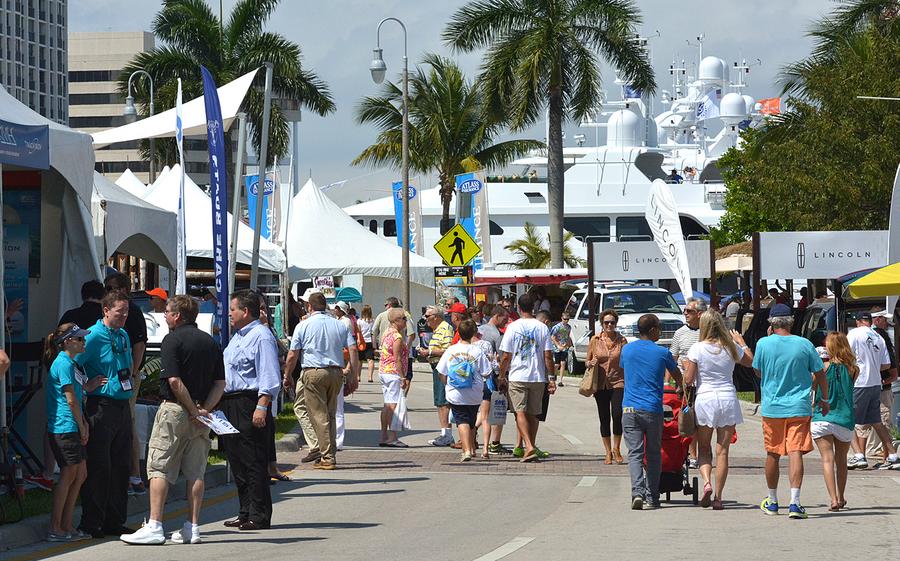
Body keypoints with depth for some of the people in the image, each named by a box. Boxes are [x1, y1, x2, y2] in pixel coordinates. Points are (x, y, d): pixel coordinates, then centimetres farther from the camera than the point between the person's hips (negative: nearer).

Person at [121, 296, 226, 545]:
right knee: (195, 472, 9)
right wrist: (204, 409, -2)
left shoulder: (172, 340, -9)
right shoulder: (210, 342, 12)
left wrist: (193, 411, -12)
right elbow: (220, 383, 8)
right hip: (200, 413, 6)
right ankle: (192, 528, 8)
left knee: (159, 468, -4)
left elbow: (175, 381, -18)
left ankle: (154, 527, -9)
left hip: (175, 409, -6)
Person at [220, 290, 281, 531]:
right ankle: (245, 513, 18)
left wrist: (262, 407, -25)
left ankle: (259, 516, -5)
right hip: (230, 404, 10)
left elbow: (269, 377, -18)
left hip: (250, 404, -10)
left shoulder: (261, 336, -11)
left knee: (254, 463, -8)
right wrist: (221, 403, 23)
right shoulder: (237, 337, 20)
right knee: (236, 461, 12)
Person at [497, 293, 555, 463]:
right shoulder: (542, 328, 1)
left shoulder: (513, 327, -5)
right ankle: (532, 447, 19)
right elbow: (548, 356, 0)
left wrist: (501, 376, 8)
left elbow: (505, 356, -3)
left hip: (517, 376, -3)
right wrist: (551, 378, 7)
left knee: (520, 412, -5)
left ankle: (529, 447, -21)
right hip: (538, 377, 3)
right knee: (533, 414, 13)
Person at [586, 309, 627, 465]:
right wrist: (591, 363, -10)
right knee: (604, 419, 5)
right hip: (600, 385, 2)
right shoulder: (595, 340, 5)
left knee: (617, 416, -13)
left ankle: (616, 449, 7)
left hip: (618, 383, -2)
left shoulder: (622, 340, 3)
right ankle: (608, 453, 15)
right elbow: (587, 361, 13)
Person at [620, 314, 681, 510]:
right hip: (653, 409, -2)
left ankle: (637, 492, -19)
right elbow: (677, 376, 16)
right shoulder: (662, 353, 1)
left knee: (635, 453, -1)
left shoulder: (627, 350, 8)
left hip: (629, 408, 2)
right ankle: (651, 497, 10)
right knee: (653, 454, 10)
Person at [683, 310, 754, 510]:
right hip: (728, 399, 2)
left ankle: (706, 481, -11)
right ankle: (718, 497, 4)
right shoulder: (731, 348, 1)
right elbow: (750, 361, 21)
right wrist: (741, 342, 34)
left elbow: (688, 379, -8)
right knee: (722, 450, 5)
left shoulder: (697, 348, -7)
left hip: (704, 398, -2)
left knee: (704, 448, 14)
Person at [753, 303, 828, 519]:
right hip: (799, 408, -1)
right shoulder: (804, 345, -4)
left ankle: (772, 501, 26)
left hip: (772, 408, 1)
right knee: (796, 452, -5)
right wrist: (824, 400, 18)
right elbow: (820, 374, 3)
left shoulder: (764, 344, -6)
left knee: (773, 454, 13)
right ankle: (794, 503, -18)